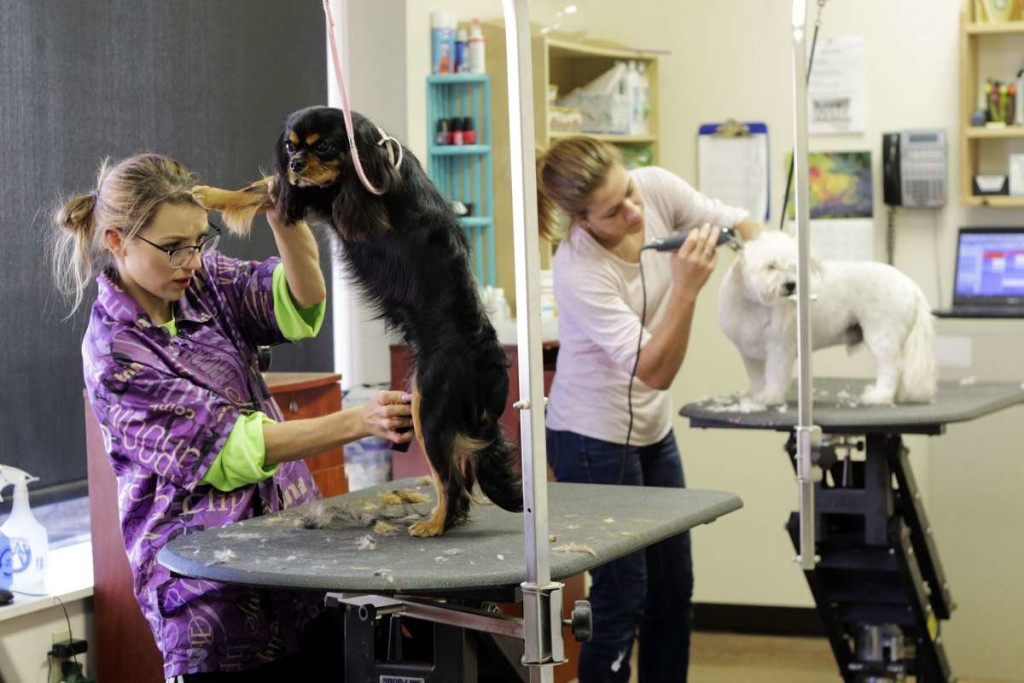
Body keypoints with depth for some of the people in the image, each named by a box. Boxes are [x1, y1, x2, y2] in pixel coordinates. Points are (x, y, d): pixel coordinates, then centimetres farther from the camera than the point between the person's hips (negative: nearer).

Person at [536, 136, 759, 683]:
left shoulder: (656, 188, -15)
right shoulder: (579, 273, -31)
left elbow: (736, 224, 1)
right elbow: (655, 372, -32)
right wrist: (685, 287, -43)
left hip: (651, 428, 7)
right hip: (594, 438, -7)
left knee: (673, 591, 16)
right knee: (622, 600, -3)